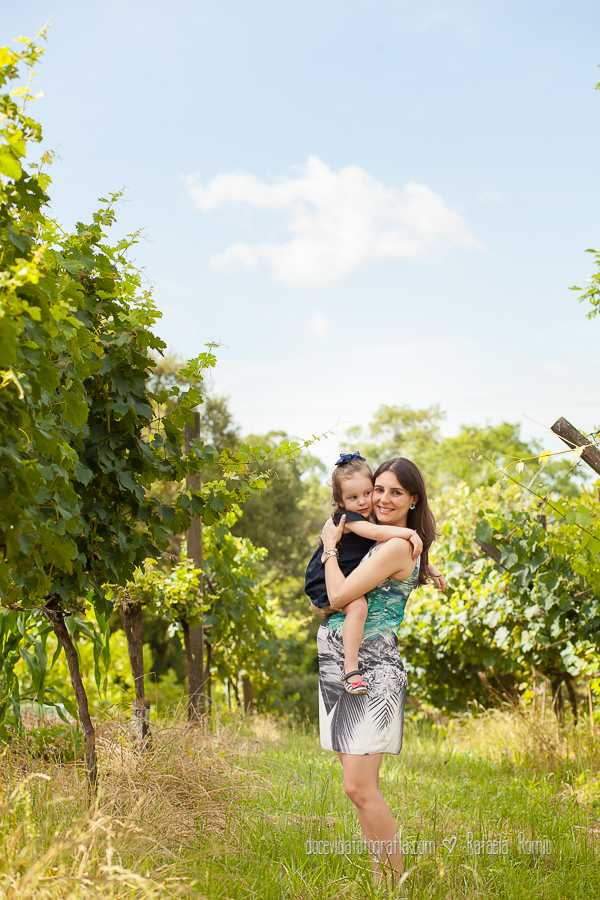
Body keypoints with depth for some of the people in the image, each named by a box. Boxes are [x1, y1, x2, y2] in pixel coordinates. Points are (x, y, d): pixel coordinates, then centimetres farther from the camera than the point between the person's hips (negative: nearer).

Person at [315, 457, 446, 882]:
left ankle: (396, 883, -3)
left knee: (359, 788, -13)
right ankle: (381, 875, 15)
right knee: (362, 787, 9)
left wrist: (330, 545, -2)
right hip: (339, 670, 10)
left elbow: (340, 596, -15)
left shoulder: (396, 547, -13)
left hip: (371, 672, -10)